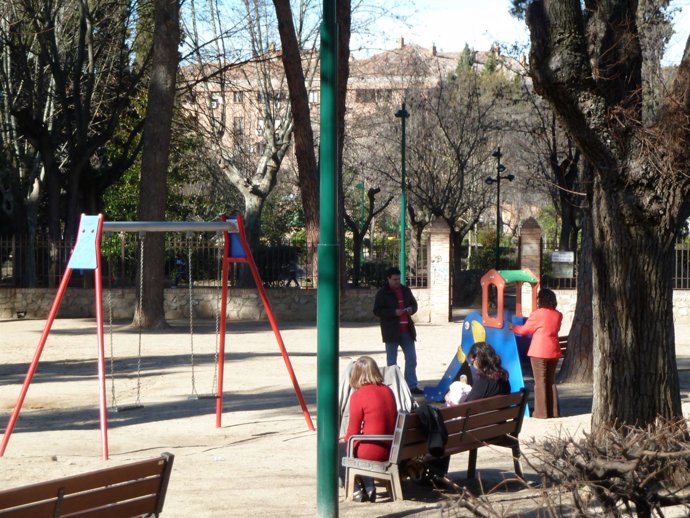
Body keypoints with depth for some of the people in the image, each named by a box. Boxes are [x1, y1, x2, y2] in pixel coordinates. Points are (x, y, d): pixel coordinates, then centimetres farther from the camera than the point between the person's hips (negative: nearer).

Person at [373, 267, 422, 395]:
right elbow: (377, 311, -10)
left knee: (411, 358, 6)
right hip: (391, 331, -5)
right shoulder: (382, 293, -5)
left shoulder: (405, 290, 11)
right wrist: (394, 312, -20)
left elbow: (414, 304, 21)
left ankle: (412, 385, 12)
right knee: (391, 361, 3)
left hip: (407, 330, 5)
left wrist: (411, 309, -3)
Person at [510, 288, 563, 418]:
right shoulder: (558, 315, 6)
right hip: (553, 351, 5)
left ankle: (541, 412, -2)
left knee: (540, 382, -1)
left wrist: (512, 327, 21)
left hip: (539, 352, -5)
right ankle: (553, 411, 13)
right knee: (551, 381, 13)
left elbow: (524, 330, 1)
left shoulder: (537, 314, -9)